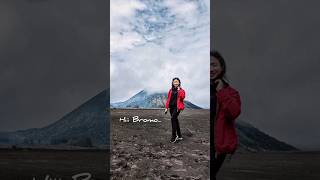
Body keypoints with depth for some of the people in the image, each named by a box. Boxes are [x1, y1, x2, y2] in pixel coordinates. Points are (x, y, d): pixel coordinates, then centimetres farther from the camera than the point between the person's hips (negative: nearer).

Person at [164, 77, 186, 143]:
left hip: (177, 107, -5)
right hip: (171, 107, 5)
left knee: (173, 118, -20)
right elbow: (168, 99, 16)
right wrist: (166, 107, 11)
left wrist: (179, 91, -17)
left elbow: (182, 97, -13)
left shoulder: (181, 90, 4)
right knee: (175, 120, 7)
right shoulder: (170, 90, 15)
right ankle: (179, 136, 17)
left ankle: (174, 136, -15)